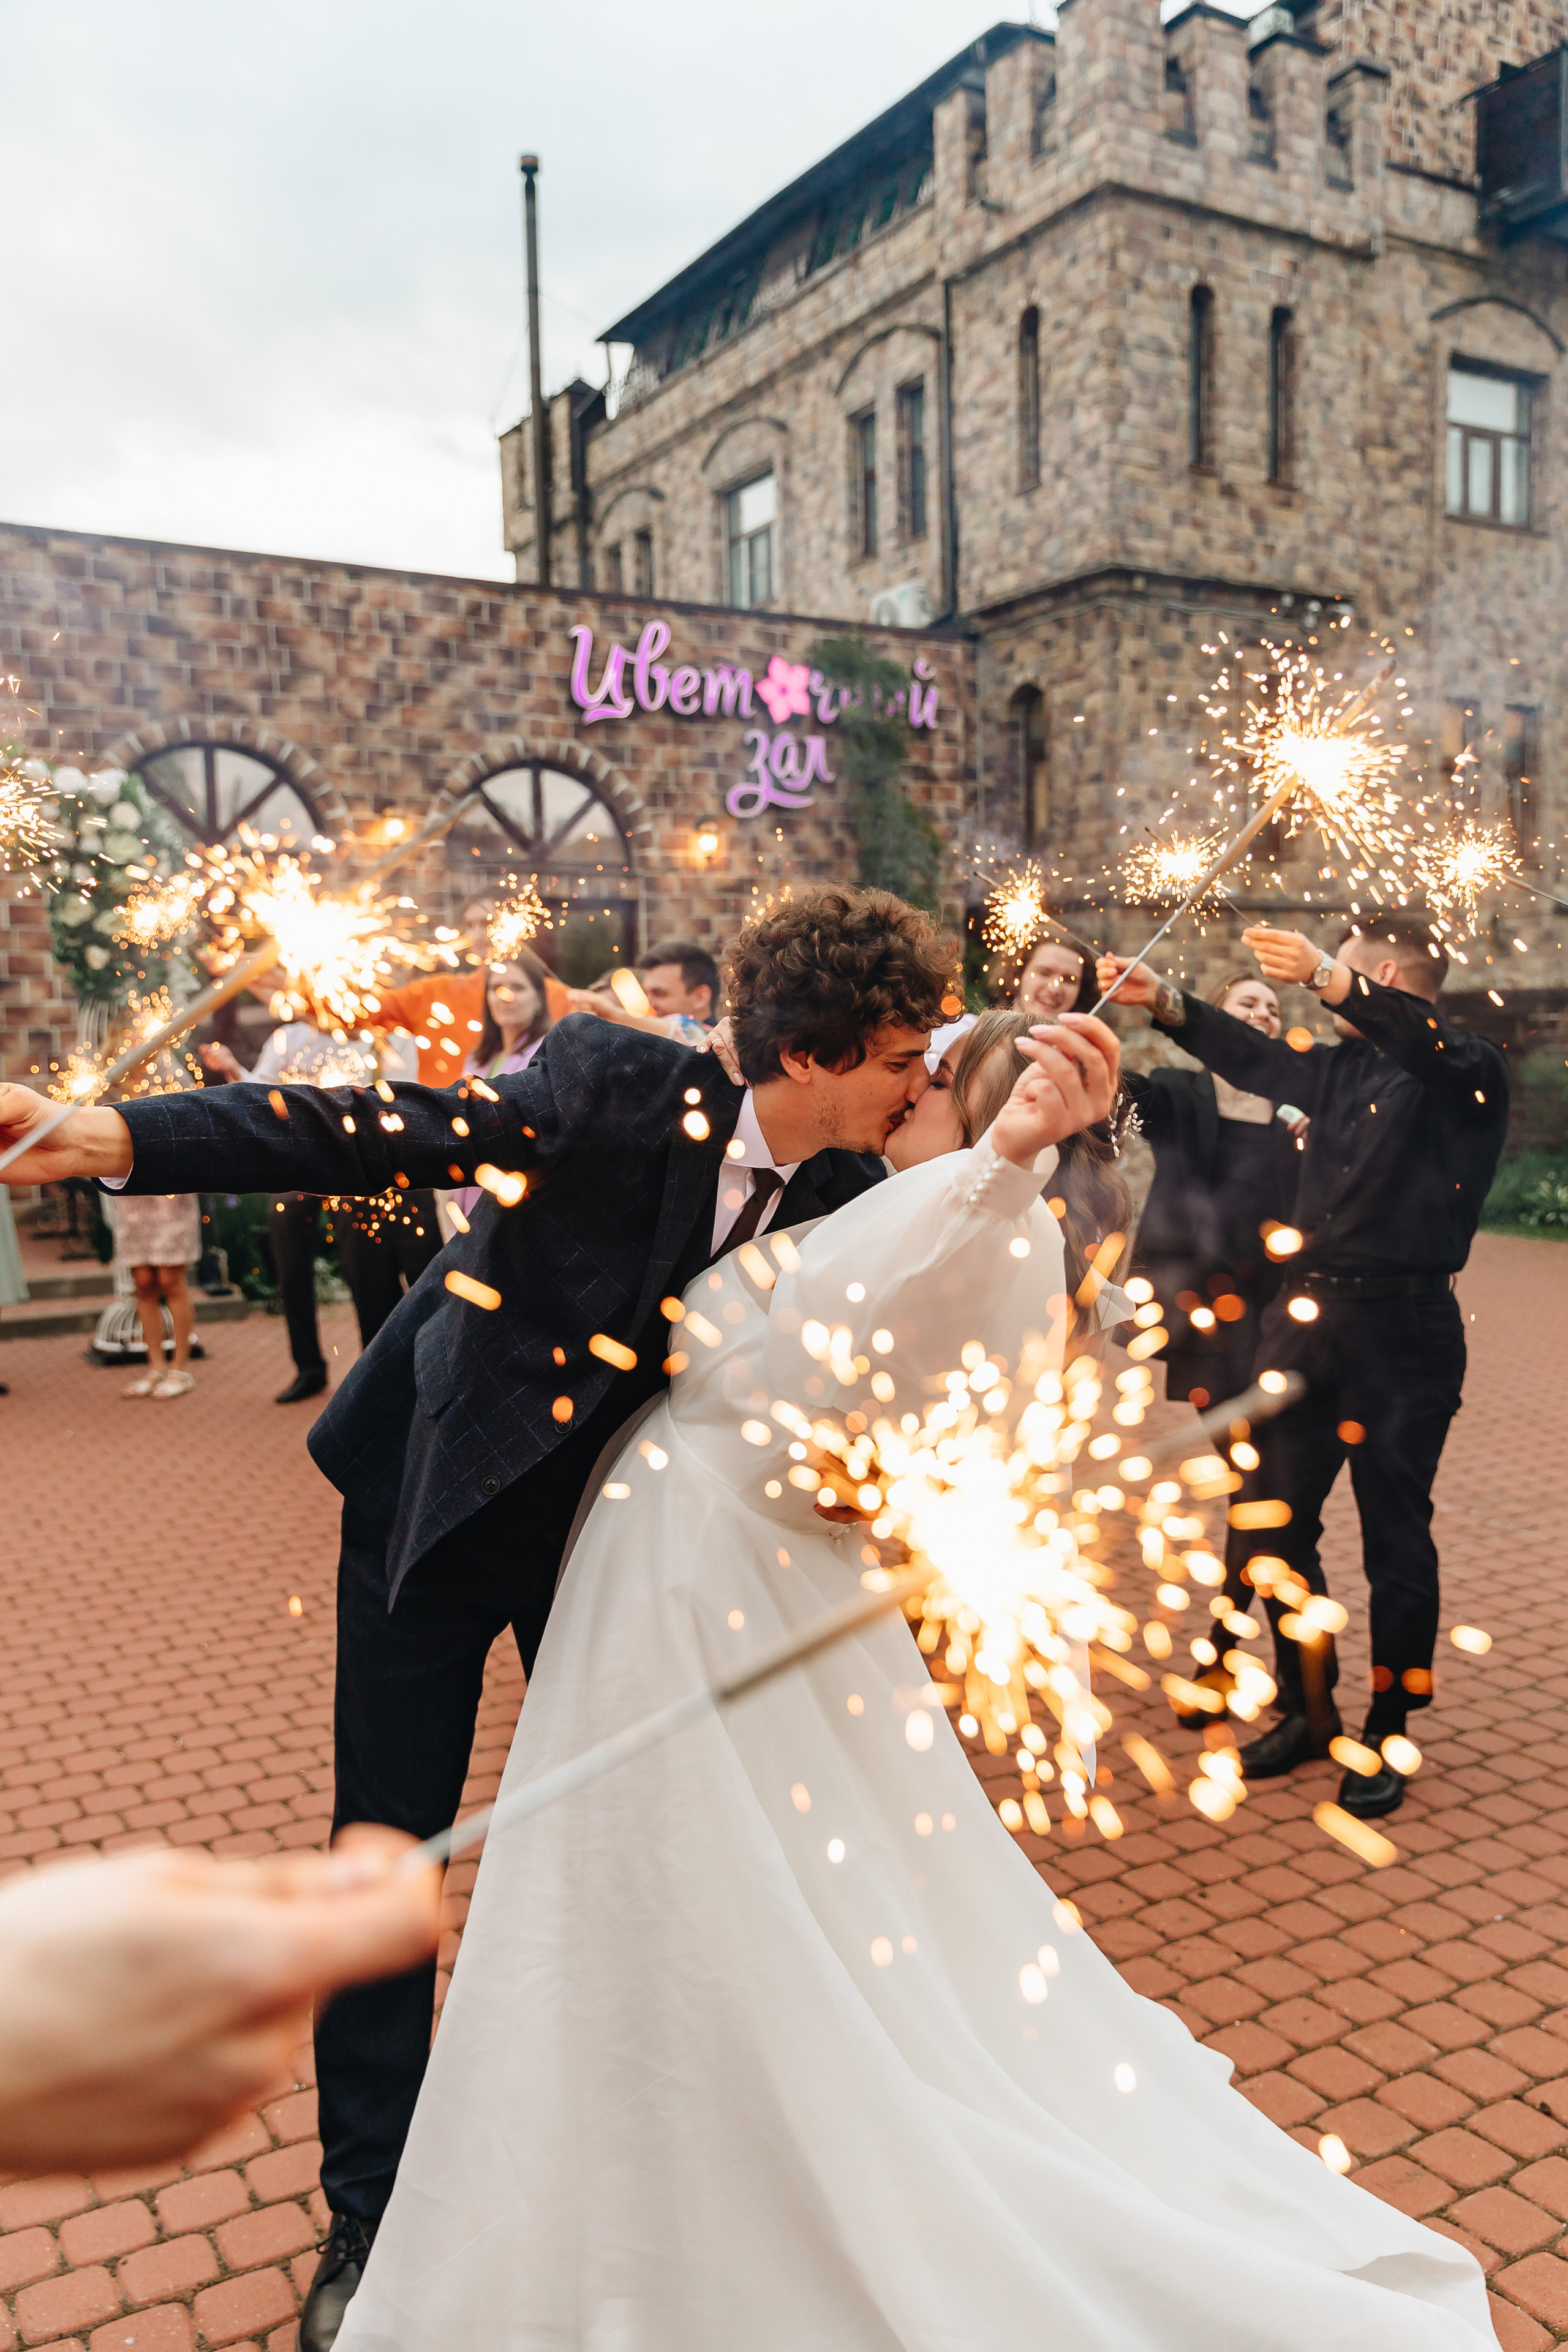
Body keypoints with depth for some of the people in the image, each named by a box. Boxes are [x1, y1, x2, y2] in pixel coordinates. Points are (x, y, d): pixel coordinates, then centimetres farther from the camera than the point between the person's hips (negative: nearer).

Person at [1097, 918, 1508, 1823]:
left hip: (1403, 1336, -7)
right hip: (1307, 1317, 7)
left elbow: (1431, 1047, -26)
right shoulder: (1344, 1067, 13)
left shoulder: (1468, 1075, -6)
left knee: (1396, 1542, 3)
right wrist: (1163, 1000, 12)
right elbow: (1257, 1059, 20)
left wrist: (1325, 976, -39)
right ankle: (1309, 1713, 27)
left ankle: (1386, 1738, 20)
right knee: (1271, 1525, 10)